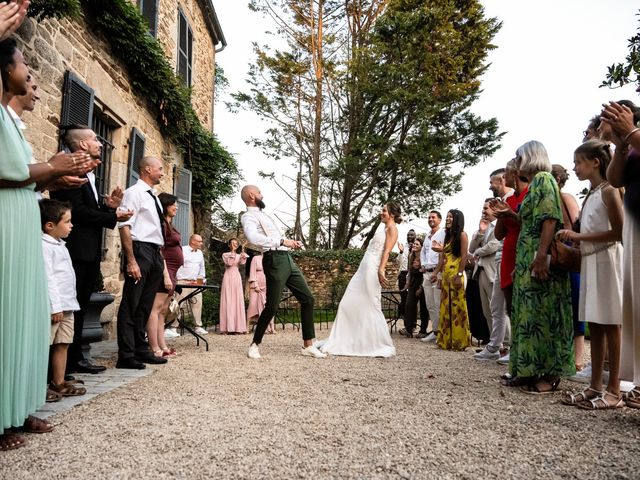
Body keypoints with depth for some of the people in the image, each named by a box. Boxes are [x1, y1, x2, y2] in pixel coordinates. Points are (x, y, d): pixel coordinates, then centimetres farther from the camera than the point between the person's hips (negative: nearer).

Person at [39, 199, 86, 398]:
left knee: (62, 344, 10)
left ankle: (58, 383, 17)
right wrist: (56, 306, -19)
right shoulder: (44, 246, -12)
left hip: (67, 305, 9)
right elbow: (47, 278, -17)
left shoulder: (60, 245, 18)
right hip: (53, 306, -9)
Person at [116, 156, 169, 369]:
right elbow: (125, 227, -15)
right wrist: (131, 261, -21)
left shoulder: (153, 197, 19)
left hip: (155, 254, 9)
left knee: (145, 305, 14)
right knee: (131, 305, -4)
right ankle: (126, 355, 2)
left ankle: (141, 350, 23)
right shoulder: (134, 192, -6)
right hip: (140, 250, -9)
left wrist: (160, 255, 15)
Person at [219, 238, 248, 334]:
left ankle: (238, 327, -2)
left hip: (237, 278, 3)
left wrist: (243, 250, -12)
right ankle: (228, 327, -7)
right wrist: (232, 252, -11)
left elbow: (242, 262, -7)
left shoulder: (239, 255, 15)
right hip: (228, 277, -3)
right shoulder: (225, 254, 7)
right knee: (228, 301, -6)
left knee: (238, 301, -2)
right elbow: (229, 263, -12)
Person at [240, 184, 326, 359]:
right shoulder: (249, 216, -5)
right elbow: (254, 237, -26)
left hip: (287, 259, 9)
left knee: (307, 298, 5)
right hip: (274, 260, -9)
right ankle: (255, 345, 11)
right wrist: (282, 241, -24)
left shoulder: (263, 214, 25)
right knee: (272, 306, -9)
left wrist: (291, 242, 20)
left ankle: (308, 345, 11)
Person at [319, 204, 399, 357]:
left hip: (372, 270, -9)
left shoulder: (392, 228, -1)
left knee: (371, 307, -5)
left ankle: (382, 346, 6)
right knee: (348, 304, 6)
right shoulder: (383, 228, 25)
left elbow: (387, 251, -15)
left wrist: (381, 270, -26)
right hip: (363, 269, 9)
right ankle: (342, 342, 12)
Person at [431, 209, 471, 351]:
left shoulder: (462, 235, -2)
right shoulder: (448, 236, 20)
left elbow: (464, 256, -12)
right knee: (446, 307, 7)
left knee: (457, 307, -6)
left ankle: (459, 340, -1)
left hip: (456, 275, -8)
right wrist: (436, 273, 10)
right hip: (446, 275, 8)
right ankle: (446, 340, 13)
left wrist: (459, 275, -19)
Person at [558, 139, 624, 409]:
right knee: (594, 325, 6)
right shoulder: (591, 195, 18)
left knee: (609, 324, -6)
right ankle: (595, 386, 11)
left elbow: (618, 232, -14)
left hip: (606, 260, -8)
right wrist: (571, 239, 1)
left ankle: (614, 391, -1)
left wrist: (579, 236, -15)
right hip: (589, 260, 8)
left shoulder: (609, 190, -6)